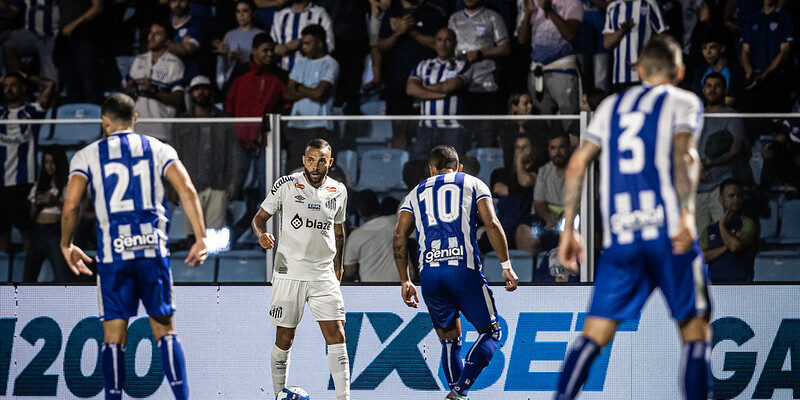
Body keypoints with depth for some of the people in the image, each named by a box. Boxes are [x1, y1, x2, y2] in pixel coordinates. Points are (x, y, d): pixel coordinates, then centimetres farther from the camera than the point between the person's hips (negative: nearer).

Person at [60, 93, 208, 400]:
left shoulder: (87, 156, 6)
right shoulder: (158, 150, 9)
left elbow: (70, 205, -5)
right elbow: (187, 190, -4)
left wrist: (66, 246, 10)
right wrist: (201, 239, -5)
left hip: (113, 251, -1)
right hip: (153, 248, 1)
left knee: (114, 336, 3)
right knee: (164, 329, 7)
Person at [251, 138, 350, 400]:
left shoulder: (338, 192, 5)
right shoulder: (286, 185, -5)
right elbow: (260, 218, 2)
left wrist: (338, 266, 19)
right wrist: (262, 234, -20)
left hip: (324, 275, 2)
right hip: (289, 273, -2)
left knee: (336, 336, -9)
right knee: (284, 339, 3)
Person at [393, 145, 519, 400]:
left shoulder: (417, 193, 22)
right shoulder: (473, 184, 16)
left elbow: (399, 238, 11)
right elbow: (491, 224, 1)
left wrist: (405, 281, 16)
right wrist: (506, 266, 2)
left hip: (429, 273, 3)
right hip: (463, 267, -3)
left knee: (450, 340, 16)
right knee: (491, 332, 7)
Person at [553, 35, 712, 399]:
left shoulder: (611, 106, 21)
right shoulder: (683, 102, 8)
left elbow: (577, 164, 12)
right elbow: (683, 151, -11)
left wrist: (568, 229, 15)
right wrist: (687, 213, -21)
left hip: (619, 236, 3)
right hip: (668, 231, -3)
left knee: (594, 335, 3)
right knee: (695, 328, 5)